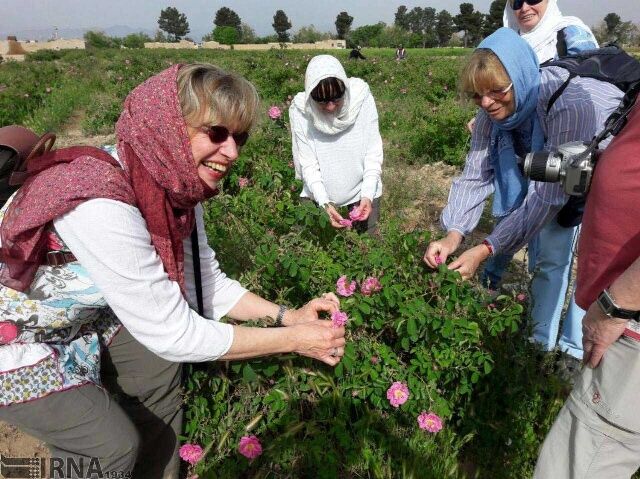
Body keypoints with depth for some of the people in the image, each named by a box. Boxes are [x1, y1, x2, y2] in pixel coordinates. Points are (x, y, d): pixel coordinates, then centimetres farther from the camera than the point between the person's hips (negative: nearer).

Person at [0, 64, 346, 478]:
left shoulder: (175, 187, -14)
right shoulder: (100, 204, -38)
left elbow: (208, 285, -3)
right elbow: (174, 334, -32)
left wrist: (288, 316, -12)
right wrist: (293, 340, -25)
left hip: (75, 317, 7)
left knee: (159, 369, 8)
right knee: (113, 445, -9)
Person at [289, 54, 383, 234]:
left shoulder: (362, 98, -18)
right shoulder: (300, 110, -17)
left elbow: (373, 151, -13)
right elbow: (307, 163, -15)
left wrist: (367, 195, -22)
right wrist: (325, 203, -26)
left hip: (362, 190, 0)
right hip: (320, 194, 0)